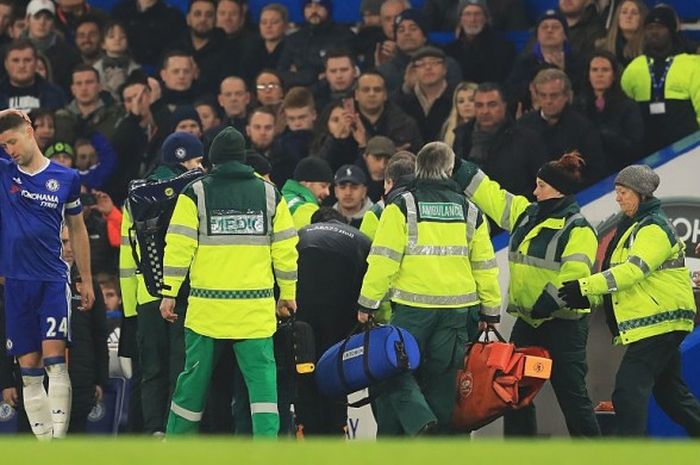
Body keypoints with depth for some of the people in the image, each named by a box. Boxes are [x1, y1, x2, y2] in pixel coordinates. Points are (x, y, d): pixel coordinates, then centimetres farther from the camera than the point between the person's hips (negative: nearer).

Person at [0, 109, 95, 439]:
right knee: (29, 368, 2)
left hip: (54, 279, -2)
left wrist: (86, 280, 15)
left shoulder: (66, 178, 4)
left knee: (55, 358, -14)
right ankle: (43, 441, 6)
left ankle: (59, 438, -17)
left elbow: (77, 230, 14)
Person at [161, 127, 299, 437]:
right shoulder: (269, 194, 6)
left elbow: (178, 247, -5)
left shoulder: (196, 193, -1)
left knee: (195, 376, 10)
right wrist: (288, 294, 16)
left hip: (207, 306, -1)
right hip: (256, 305, 1)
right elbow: (286, 248, 7)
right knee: (261, 374, 0)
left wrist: (169, 293, 1)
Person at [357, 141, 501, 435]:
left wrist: (367, 303, -3)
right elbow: (484, 264, 13)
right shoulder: (469, 212, 9)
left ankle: (419, 422, -20)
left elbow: (383, 259, -9)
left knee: (396, 370, 4)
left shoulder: (403, 206, -4)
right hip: (456, 309, 4)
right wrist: (491, 309, 22)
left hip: (413, 306, -4)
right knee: (441, 378, 9)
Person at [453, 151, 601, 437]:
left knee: (571, 393, -4)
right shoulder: (526, 214, 11)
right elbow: (489, 194, 16)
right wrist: (457, 168, 13)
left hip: (563, 323, -8)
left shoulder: (578, 229, -12)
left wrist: (546, 304, -26)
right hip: (527, 320, 8)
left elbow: (574, 275, -22)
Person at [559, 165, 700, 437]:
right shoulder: (633, 226, 19)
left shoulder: (654, 228, -13)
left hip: (659, 321, -11)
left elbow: (633, 270, -27)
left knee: (628, 391, -15)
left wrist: (586, 286, -33)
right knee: (670, 393, 17)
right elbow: (620, 274, 23)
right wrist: (589, 297, 8)